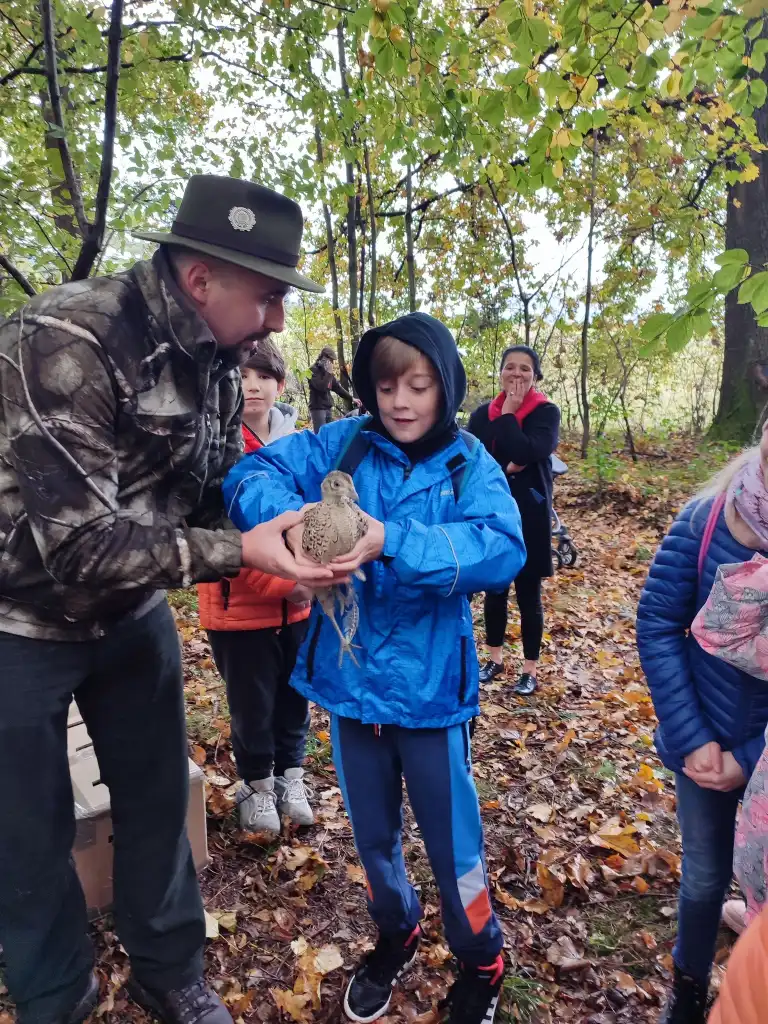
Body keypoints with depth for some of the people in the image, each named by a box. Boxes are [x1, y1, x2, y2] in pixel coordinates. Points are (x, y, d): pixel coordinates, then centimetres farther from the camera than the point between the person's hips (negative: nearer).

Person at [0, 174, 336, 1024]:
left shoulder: (214, 357, -4)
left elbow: (213, 490, 3)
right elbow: (78, 544, -31)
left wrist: (292, 531, -14)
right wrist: (239, 553, -33)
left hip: (132, 611, 6)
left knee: (157, 799, 16)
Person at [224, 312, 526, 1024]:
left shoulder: (469, 465, -9)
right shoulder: (343, 445, -4)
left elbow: (502, 549, -26)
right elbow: (253, 474, -13)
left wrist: (392, 542, -39)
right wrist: (290, 516, -35)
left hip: (428, 685, -2)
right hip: (349, 678, 3)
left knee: (450, 837, 13)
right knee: (371, 832, 23)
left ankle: (481, 961, 44)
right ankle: (394, 933, 53)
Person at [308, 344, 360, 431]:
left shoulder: (327, 371, 14)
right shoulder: (314, 370, -8)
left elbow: (338, 387, 17)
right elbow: (321, 387, -22)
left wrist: (351, 399, 13)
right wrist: (329, 373, -16)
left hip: (328, 408, 8)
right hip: (318, 408, -8)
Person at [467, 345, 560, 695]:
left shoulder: (546, 412, -5)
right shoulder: (483, 413, 5)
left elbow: (525, 453, -22)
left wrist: (508, 414, -14)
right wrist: (505, 467, -19)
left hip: (529, 515, -3)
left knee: (528, 594, 6)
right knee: (494, 590, 15)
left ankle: (530, 670, 21)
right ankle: (495, 658, 32)